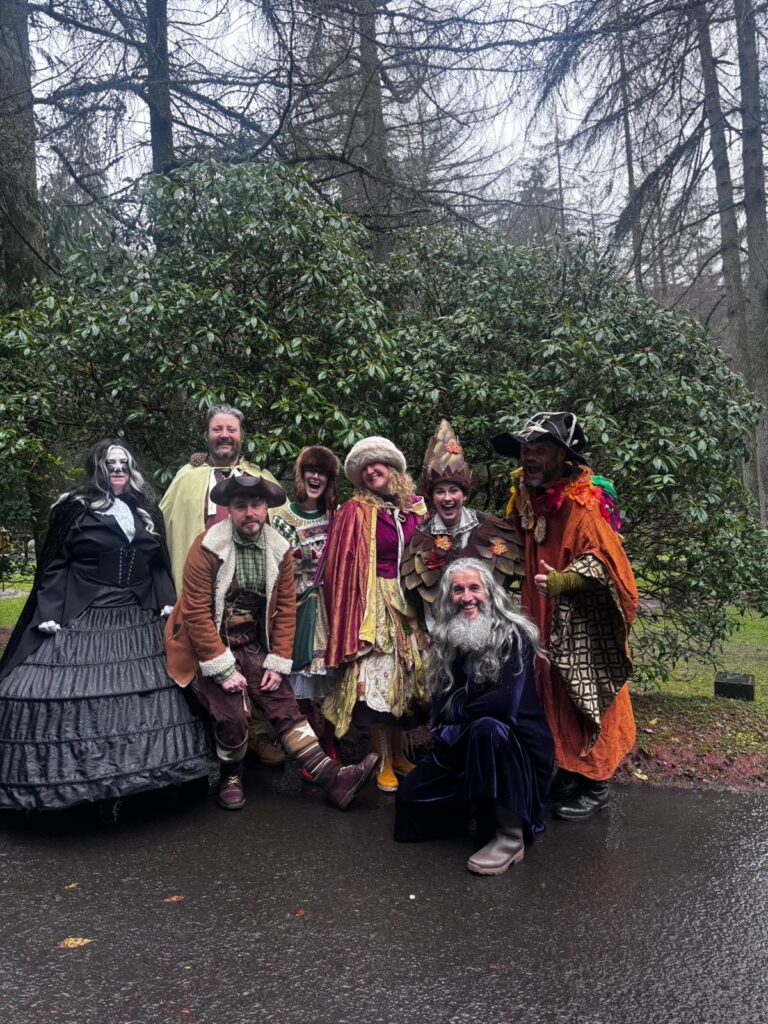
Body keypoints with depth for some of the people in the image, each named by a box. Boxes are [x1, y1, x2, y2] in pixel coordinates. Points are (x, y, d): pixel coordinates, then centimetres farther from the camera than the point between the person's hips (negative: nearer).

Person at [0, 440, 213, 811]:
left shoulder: (147, 513, 14)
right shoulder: (75, 508, 0)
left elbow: (160, 565, 17)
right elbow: (53, 565, -2)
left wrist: (168, 603, 5)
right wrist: (49, 613, -11)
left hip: (139, 623, 4)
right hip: (81, 623, -4)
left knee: (148, 697, 5)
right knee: (72, 697, -5)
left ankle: (143, 766, 18)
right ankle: (73, 775, 7)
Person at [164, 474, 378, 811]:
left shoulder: (279, 549, -1)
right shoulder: (207, 547, -16)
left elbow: (286, 609, 3)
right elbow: (197, 613, -17)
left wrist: (277, 663, -4)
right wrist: (224, 670, -18)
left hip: (252, 646, 4)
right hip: (208, 647, -4)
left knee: (284, 704, -8)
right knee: (233, 713, -20)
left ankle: (333, 778, -7)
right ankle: (230, 778, 9)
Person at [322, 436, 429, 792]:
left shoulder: (415, 507, 6)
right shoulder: (356, 511, -6)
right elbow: (345, 569, -8)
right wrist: (356, 616, -12)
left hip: (410, 602, 5)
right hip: (374, 603, -4)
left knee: (406, 677, 12)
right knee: (378, 680, -2)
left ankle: (398, 753, 27)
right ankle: (383, 763, 11)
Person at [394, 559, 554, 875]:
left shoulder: (514, 635, -16)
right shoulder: (447, 640, 3)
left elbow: (506, 703, -27)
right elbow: (440, 703, 9)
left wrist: (456, 713, -12)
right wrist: (443, 733, -12)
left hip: (518, 745, -6)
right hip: (465, 747, 6)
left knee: (486, 728, -38)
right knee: (410, 799, -6)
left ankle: (510, 838, -23)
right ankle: (479, 807, 19)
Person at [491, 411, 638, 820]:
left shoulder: (583, 503, -18)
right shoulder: (526, 498, 6)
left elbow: (599, 560, -26)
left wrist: (561, 580, -39)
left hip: (583, 626, -7)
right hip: (544, 621, 8)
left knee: (585, 698, 2)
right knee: (553, 696, 15)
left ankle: (596, 785, 18)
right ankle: (568, 773, 32)